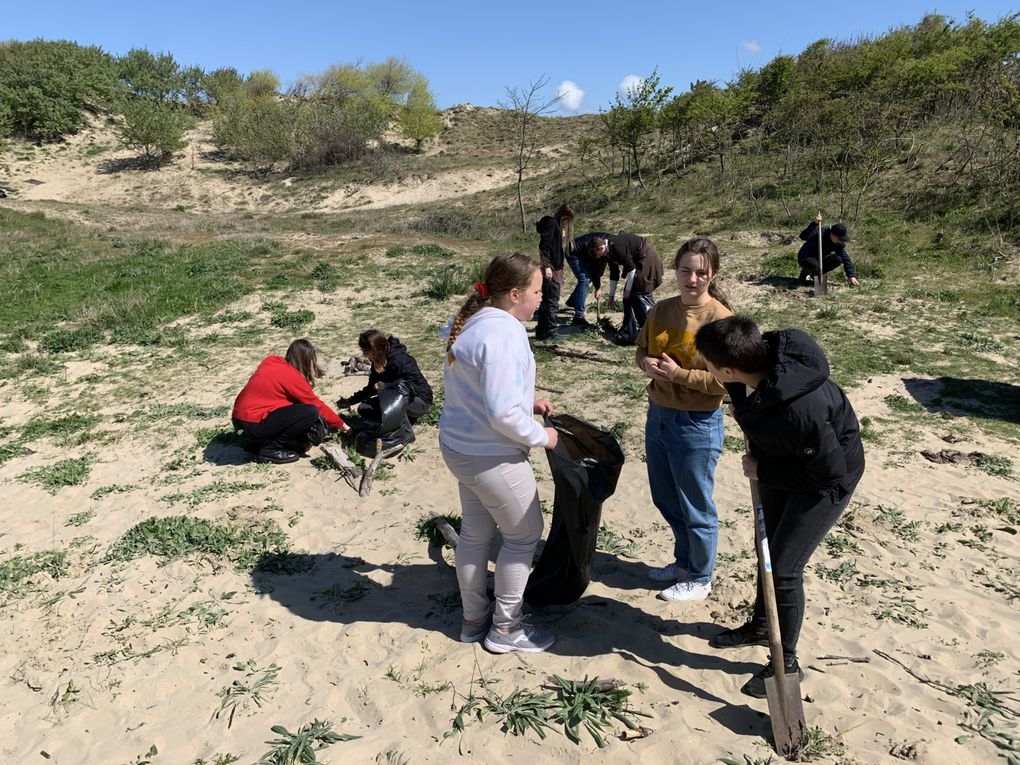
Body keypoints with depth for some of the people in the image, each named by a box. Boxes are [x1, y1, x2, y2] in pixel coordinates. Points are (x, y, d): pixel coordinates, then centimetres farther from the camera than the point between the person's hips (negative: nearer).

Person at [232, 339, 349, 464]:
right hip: (253, 426, -9)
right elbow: (317, 406, -5)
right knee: (311, 412, -15)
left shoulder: (271, 361, 6)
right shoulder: (292, 376, -13)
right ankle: (271, 449, -7)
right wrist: (341, 424, 6)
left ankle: (260, 442, 10)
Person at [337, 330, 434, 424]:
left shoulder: (399, 359, -27)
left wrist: (384, 386, -33)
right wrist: (350, 401, 4)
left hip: (420, 401, -9)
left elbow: (411, 386, -31)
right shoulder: (379, 361, -1)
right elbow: (372, 388, 10)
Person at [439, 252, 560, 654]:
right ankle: (505, 627, 25)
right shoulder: (503, 334, -25)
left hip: (459, 447, 9)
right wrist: (541, 436, -12)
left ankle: (474, 618, 37)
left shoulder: (469, 323, 5)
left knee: (475, 532, 20)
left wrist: (527, 402, 12)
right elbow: (502, 414, -28)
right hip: (491, 457, -9)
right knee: (524, 534, 10)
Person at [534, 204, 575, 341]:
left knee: (546, 301, 14)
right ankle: (550, 332, 2)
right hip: (551, 269, -10)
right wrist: (547, 266, -24)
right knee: (552, 302, -4)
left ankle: (541, 331, 20)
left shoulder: (555, 224, 18)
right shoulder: (551, 222, -11)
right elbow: (544, 245, -20)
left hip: (554, 269, 10)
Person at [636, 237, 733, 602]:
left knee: (696, 507, 10)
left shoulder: (720, 319, -17)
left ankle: (699, 579, 32)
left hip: (697, 424, -7)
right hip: (658, 414, 7)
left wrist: (679, 374, -23)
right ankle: (684, 561, 44)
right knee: (666, 500, 22)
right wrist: (647, 363, -7)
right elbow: (642, 348, 14)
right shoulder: (662, 310, 3)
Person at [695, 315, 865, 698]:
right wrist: (758, 457, 1)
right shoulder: (759, 352, -23)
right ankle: (762, 625, 45)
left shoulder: (801, 411, -44)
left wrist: (763, 471, -20)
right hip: (784, 460, 8)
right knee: (768, 549, 22)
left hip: (826, 479, -8)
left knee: (784, 569, -4)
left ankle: (786, 661, 20)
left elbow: (831, 469, -28)